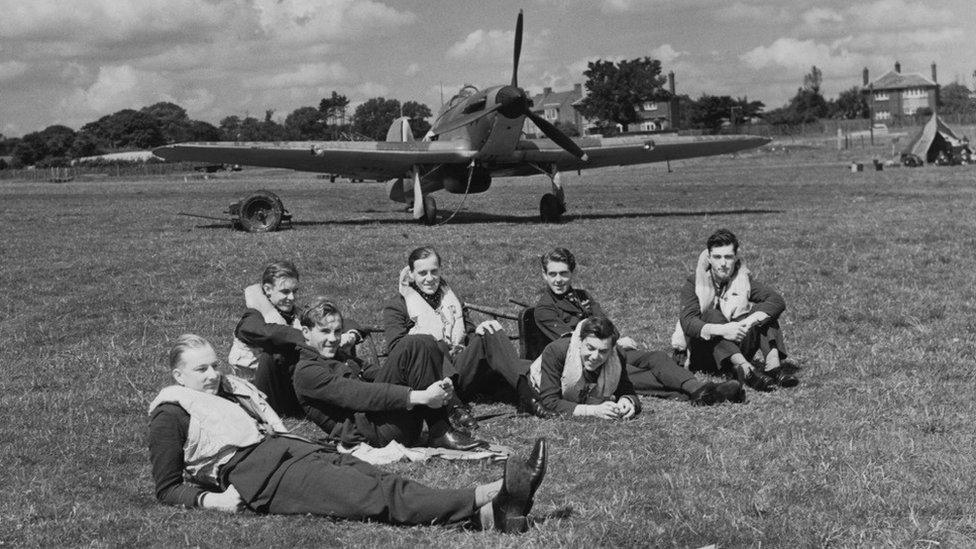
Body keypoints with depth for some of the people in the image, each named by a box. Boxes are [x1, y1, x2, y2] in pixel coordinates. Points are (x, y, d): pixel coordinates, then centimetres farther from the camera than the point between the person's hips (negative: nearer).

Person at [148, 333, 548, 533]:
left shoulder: (233, 389, 29)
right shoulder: (170, 415, 8)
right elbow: (167, 488, 5)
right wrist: (208, 499, -12)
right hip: (256, 475, -8)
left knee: (376, 479, -17)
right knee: (373, 495, -25)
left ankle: (489, 514, -38)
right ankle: (488, 495, -43)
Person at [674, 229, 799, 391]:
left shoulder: (744, 280, 1)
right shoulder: (693, 284, -6)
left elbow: (778, 301, -15)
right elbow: (688, 322, -23)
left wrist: (748, 322, -32)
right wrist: (721, 330, -41)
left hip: (737, 348, 3)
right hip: (703, 356, -3)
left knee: (763, 311, -15)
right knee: (713, 315, -29)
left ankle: (773, 364, -37)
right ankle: (747, 370, -50)